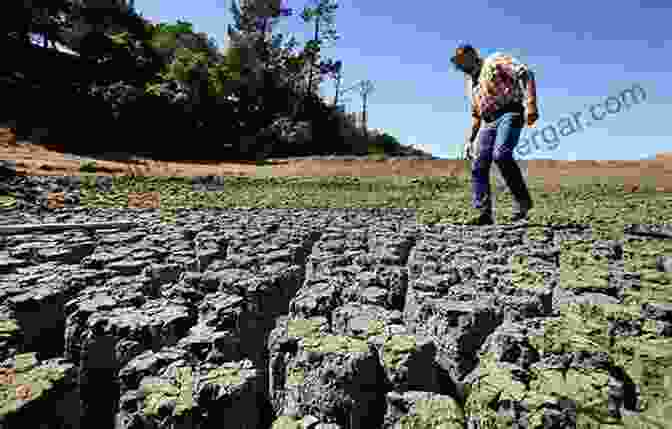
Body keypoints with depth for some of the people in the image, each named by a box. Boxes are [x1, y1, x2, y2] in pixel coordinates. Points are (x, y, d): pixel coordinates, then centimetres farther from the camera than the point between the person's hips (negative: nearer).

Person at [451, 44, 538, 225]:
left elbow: (525, 73, -8)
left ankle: (522, 199, -13)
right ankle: (484, 214, -3)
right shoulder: (472, 82, 27)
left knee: (501, 155, -29)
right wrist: (470, 140, 22)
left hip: (510, 114, -7)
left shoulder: (495, 60, 6)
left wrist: (530, 104, -21)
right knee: (478, 166, -6)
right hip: (489, 122, 7)